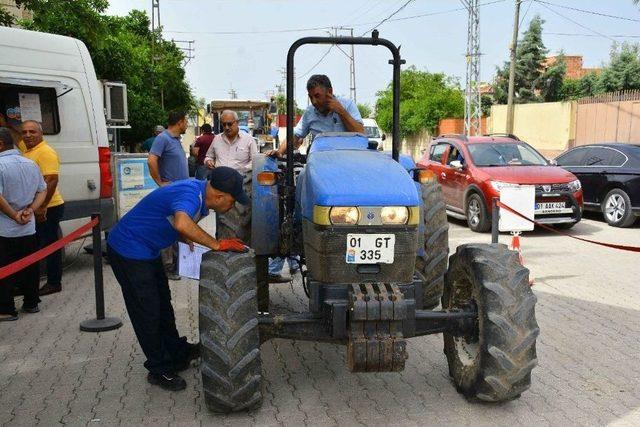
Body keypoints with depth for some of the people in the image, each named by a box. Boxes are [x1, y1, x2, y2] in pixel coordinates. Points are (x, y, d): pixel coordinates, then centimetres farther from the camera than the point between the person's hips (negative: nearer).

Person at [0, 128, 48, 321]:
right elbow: (42, 191, 10)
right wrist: (30, 210, -1)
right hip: (29, 229, 7)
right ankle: (31, 303, 26)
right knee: (30, 267, 16)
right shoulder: (31, 164, 6)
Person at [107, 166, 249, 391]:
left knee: (163, 302, 19)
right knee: (147, 311, 0)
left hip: (147, 250, 10)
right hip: (128, 250, -10)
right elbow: (182, 224, -52)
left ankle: (177, 353, 34)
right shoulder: (190, 195, -29)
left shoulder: (199, 189, -1)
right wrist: (217, 245, -41)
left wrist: (185, 238, 3)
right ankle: (160, 370, 14)